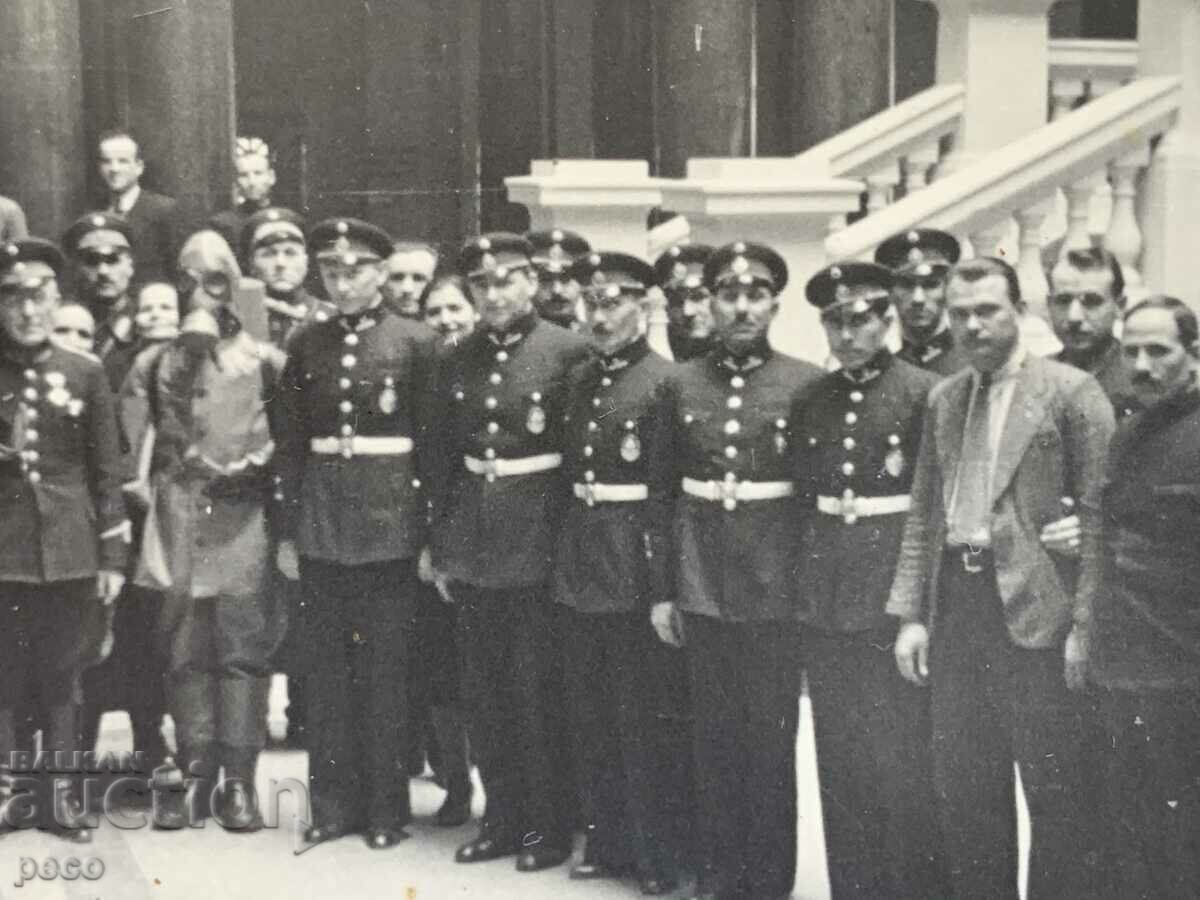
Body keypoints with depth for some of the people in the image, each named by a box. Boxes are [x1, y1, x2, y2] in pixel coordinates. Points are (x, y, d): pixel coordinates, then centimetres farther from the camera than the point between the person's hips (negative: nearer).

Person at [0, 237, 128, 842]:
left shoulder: (86, 374, 5)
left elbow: (107, 470, 5)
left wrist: (113, 555, 2)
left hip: (70, 549, 1)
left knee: (61, 677, 7)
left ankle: (60, 797, 15)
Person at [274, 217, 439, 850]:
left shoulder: (415, 344, -2)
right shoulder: (306, 345, 8)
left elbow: (432, 443, -2)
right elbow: (290, 442, 9)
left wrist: (433, 535, -5)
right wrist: (288, 531, 6)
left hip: (389, 521, -3)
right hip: (321, 523, 3)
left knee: (385, 669, 3)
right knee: (327, 668, 8)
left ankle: (386, 810, 13)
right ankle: (333, 805, 17)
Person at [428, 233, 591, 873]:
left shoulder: (569, 353, -8)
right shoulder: (457, 361, 9)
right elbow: (445, 458, 13)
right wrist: (437, 541, 11)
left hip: (538, 541, -5)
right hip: (471, 544, 5)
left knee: (539, 692, 2)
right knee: (485, 692, 12)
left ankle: (547, 825, 15)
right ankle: (502, 817, 24)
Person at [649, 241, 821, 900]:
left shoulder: (808, 384, -2)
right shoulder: (681, 385, 6)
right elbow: (662, 492, 9)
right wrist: (660, 590, 6)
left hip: (776, 593, -2)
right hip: (700, 591, 2)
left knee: (772, 740, 5)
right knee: (713, 740, 10)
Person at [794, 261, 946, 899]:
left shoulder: (924, 393, -6)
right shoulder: (810, 399, 10)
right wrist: (801, 589, 9)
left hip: (895, 594, -5)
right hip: (825, 601, 5)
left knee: (902, 756, 1)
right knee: (840, 757, 11)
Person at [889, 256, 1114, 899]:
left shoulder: (1071, 393, -6)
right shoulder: (943, 399, 13)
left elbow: (1099, 514, -10)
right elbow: (922, 513, 14)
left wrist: (1087, 625, -14)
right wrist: (909, 614, 8)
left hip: (1035, 611, -6)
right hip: (955, 608, 6)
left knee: (1056, 792, 2)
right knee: (963, 788, 13)